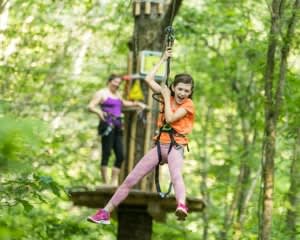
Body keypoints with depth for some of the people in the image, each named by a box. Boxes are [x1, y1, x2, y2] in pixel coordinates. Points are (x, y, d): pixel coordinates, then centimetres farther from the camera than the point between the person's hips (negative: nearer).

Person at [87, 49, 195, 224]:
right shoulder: (169, 96, 11)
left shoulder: (188, 104, -4)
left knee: (176, 175, -38)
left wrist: (166, 97, -7)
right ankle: (106, 212, 9)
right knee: (131, 180, 4)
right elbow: (149, 79, 10)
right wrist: (163, 60, 11)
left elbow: (170, 118, -18)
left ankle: (182, 207, -64)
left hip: (175, 147, -6)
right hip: (160, 145, 6)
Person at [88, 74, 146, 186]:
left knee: (120, 155, 2)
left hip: (117, 127, 8)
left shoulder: (117, 94, 24)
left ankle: (114, 182, 8)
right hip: (107, 126, -8)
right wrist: (98, 111, -31)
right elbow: (90, 106, -10)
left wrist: (137, 104, 34)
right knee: (106, 154, -11)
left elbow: (124, 103, 45)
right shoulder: (102, 93, 1)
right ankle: (106, 183, -12)